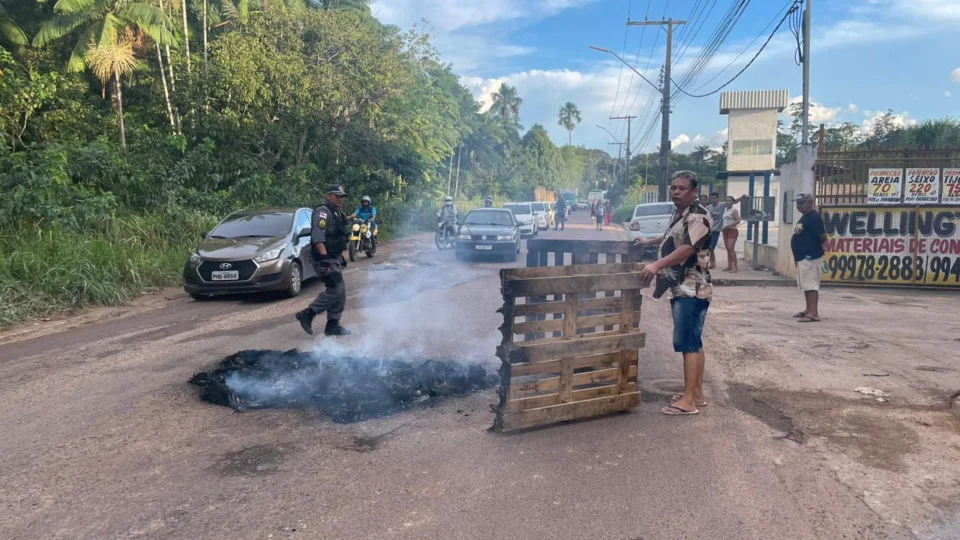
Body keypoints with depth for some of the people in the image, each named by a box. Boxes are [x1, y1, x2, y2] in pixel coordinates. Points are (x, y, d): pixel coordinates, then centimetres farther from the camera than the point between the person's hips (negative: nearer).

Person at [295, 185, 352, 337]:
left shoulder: (337, 214, 20)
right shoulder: (322, 212, -11)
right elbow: (317, 237, -21)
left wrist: (342, 257, 24)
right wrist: (324, 257, -28)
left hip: (334, 259, 10)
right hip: (325, 259, -10)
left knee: (340, 292, 9)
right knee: (335, 289, -14)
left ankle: (333, 325, 14)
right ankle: (307, 314, -6)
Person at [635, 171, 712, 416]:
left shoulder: (698, 216, -15)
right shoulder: (678, 214, 17)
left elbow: (688, 248, -29)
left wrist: (656, 265, -38)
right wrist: (648, 242, 44)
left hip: (692, 289, -10)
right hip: (681, 288, 10)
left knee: (688, 343, -9)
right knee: (693, 342, 14)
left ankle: (688, 400, -6)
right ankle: (697, 393, 22)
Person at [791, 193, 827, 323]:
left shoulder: (814, 217, -15)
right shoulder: (804, 217, 17)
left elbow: (822, 237, -20)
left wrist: (815, 247, -4)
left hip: (810, 257, -11)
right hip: (803, 257, 11)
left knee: (811, 285, -13)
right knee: (806, 285, 16)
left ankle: (814, 313, -15)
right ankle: (809, 310, 25)